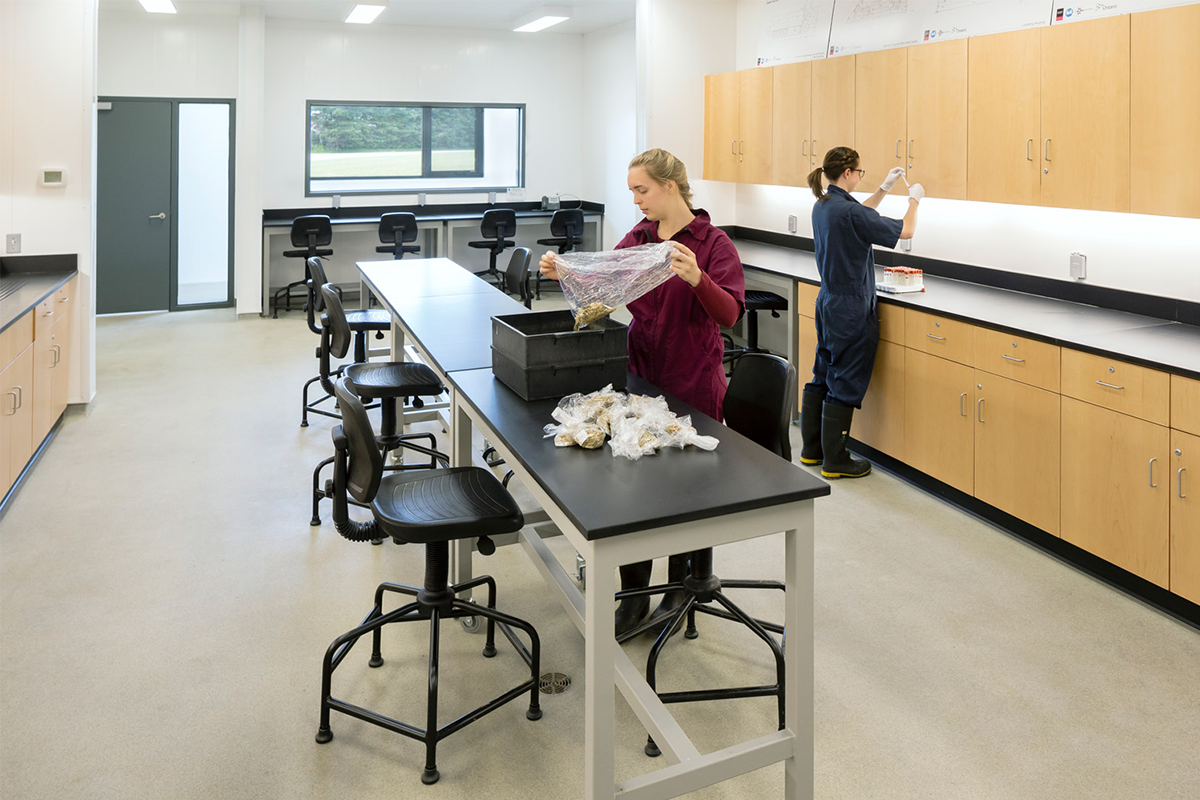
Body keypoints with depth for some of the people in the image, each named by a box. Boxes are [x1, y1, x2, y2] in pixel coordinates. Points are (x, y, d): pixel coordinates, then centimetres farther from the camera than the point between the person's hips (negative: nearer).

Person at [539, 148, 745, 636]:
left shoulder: (713, 243, -11)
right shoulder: (638, 238, 7)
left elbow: (730, 313, -22)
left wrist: (696, 278, -40)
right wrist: (565, 274, -7)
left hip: (692, 387, -5)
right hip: (640, 378, 5)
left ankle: (682, 588, 31)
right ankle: (634, 597, 22)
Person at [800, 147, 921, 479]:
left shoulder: (823, 206, 5)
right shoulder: (849, 212, -21)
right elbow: (905, 230, -12)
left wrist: (884, 188, 25)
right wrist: (914, 199, 6)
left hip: (828, 302, 9)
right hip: (851, 309, -9)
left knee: (823, 377, 16)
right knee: (845, 385, 0)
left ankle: (811, 449, 25)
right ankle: (835, 461, 8)